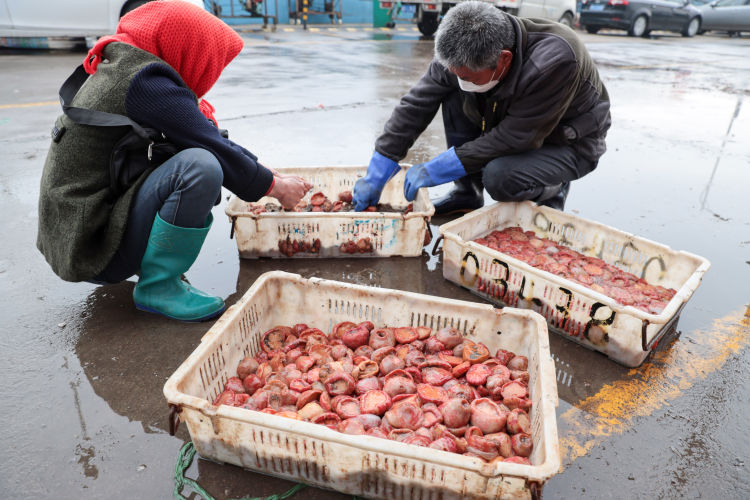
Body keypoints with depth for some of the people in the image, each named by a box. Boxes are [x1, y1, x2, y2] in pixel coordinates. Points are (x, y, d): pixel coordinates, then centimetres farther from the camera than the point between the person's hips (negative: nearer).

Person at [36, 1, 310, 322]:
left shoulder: (118, 68, 13)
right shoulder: (145, 83, -18)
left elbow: (207, 136, 14)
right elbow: (215, 150, -17)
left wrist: (261, 171, 12)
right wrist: (274, 185, -3)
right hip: (90, 245, -10)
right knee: (200, 165, -29)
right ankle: (157, 286, -13)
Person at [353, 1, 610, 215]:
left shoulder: (554, 61, -36)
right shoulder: (463, 53, -19)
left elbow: (513, 138, -33)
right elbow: (416, 104, -17)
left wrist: (433, 171, -31)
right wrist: (376, 175, -20)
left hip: (569, 144, -6)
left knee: (499, 178, -35)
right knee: (454, 96, -15)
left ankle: (552, 189, 0)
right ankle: (467, 193, -3)